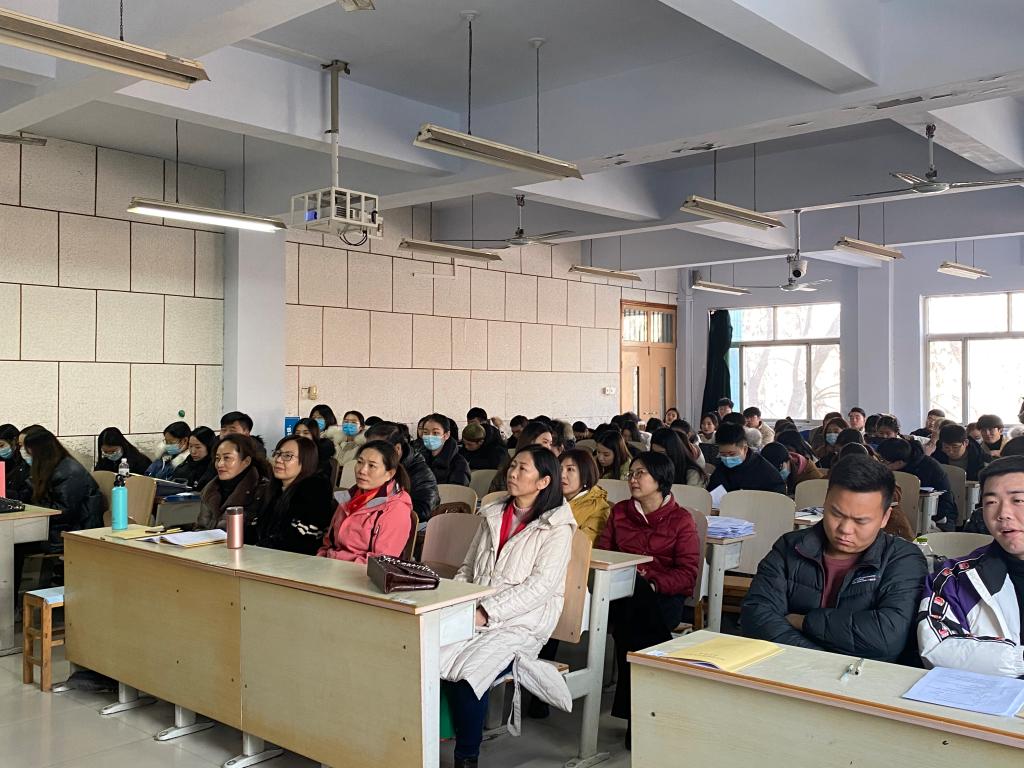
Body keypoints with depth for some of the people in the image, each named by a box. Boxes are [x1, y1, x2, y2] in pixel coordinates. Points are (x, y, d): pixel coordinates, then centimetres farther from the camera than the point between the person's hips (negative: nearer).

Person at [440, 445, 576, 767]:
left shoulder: (557, 526, -2)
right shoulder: (494, 515, 17)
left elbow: (540, 586, -12)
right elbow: (467, 568, 20)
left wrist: (487, 612, -19)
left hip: (521, 623, -5)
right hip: (475, 616, 5)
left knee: (466, 671, -29)